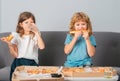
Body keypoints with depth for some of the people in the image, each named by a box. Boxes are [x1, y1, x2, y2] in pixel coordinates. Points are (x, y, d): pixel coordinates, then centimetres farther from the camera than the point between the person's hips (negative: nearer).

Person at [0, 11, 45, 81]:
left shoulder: (35, 35, 6)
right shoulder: (16, 36, 5)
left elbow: (42, 47, -15)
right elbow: (15, 55, 1)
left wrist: (37, 33, -12)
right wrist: (9, 44, -13)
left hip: (32, 63, 0)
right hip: (19, 63, 1)